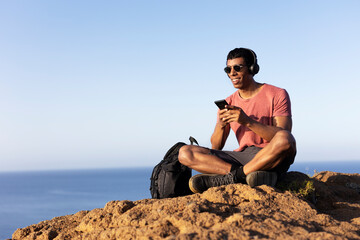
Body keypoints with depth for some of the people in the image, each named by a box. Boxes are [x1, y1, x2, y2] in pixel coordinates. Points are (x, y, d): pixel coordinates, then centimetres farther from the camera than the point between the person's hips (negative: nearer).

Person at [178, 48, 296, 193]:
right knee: (185, 153, -12)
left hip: (272, 160, -4)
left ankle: (233, 176, -24)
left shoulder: (277, 94, 2)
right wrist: (221, 125, -11)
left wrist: (247, 121, -20)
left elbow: (283, 137, -11)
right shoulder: (228, 103, 15)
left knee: (285, 139, -39)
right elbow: (215, 147, 11)